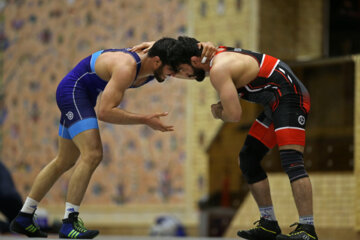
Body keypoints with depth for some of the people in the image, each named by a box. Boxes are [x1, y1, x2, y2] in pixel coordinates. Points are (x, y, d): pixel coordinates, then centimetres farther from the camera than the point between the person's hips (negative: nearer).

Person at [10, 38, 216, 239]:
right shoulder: (127, 68, -31)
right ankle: (69, 222, -24)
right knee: (93, 155, -24)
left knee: (65, 161, 15)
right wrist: (145, 120, -33)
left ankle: (24, 218, 23)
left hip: (83, 96, 10)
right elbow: (105, 112, -35)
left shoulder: (153, 67, -6)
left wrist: (203, 52, -21)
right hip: (72, 90, -10)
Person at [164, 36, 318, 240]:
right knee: (248, 159, 11)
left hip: (289, 97, -11)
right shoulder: (217, 54, 12)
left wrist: (218, 114, -4)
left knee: (291, 160, -22)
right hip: (274, 103, 11)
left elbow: (235, 114, -25)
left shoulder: (218, 70, -20)